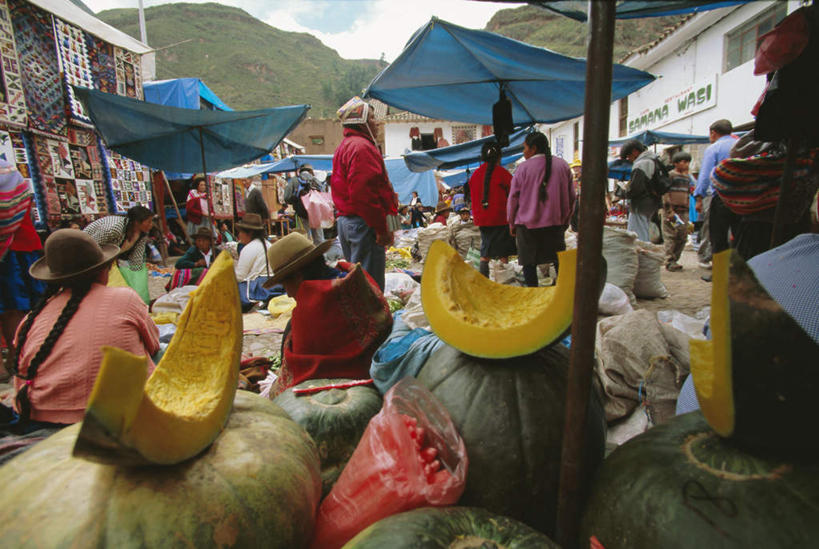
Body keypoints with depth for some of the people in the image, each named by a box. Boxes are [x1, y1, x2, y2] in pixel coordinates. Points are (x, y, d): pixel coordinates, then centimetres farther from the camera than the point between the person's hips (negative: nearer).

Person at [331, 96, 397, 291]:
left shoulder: (343, 147, 21)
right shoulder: (362, 147, -12)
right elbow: (364, 193, -22)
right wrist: (382, 228, -19)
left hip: (345, 220, 11)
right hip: (363, 223, -11)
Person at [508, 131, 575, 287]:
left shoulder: (523, 168, -6)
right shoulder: (563, 165, 5)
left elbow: (513, 198, -3)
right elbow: (571, 197, 9)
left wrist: (512, 223, 8)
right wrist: (565, 220, 19)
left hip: (527, 224, -3)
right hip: (555, 223, 3)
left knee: (529, 263, 5)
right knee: (560, 262, 12)